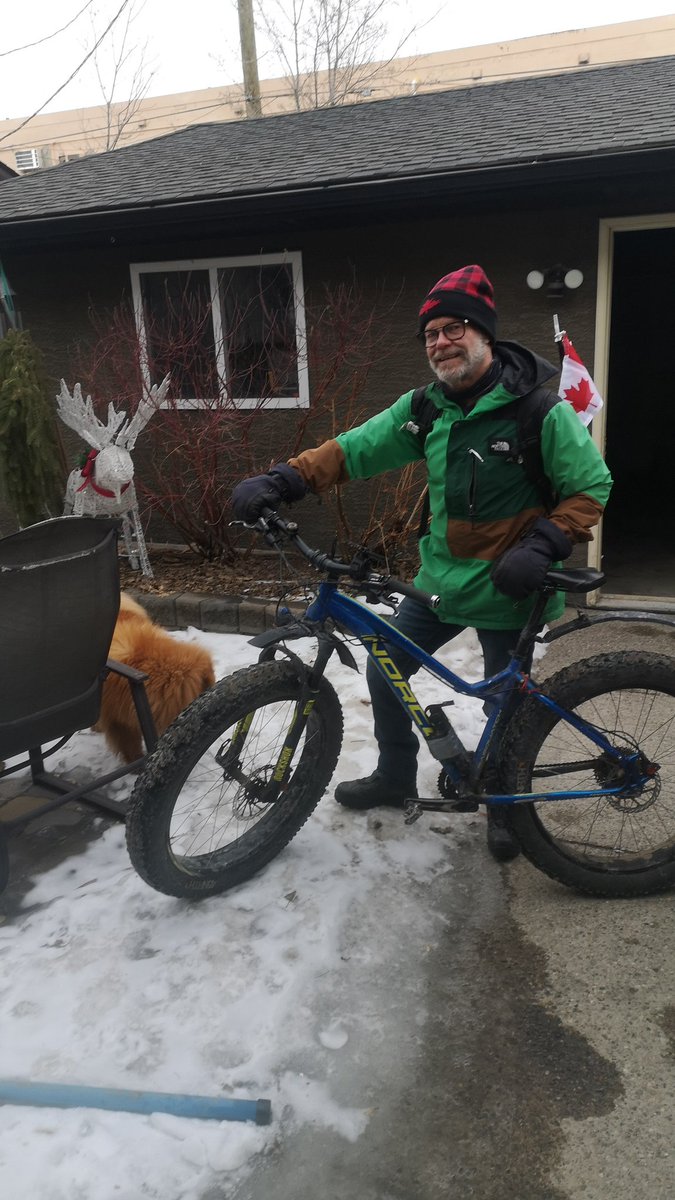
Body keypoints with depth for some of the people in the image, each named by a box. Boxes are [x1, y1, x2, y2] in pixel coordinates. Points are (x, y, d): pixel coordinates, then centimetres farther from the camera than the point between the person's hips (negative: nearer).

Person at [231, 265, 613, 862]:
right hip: (442, 578, 5)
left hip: (508, 589, -5)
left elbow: (592, 487, -9)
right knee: (384, 673, 10)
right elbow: (355, 448, -8)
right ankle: (395, 777, 35)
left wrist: (542, 546, -24)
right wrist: (282, 481, -21)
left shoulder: (540, 409, -14)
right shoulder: (425, 408, 0)